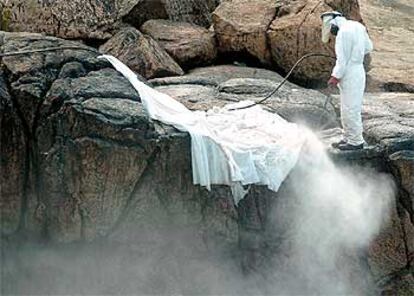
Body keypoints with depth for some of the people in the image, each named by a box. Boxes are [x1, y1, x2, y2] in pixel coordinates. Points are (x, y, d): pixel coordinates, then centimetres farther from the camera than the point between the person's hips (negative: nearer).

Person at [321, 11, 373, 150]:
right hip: (357, 69, 10)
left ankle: (356, 141, 2)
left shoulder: (344, 32, -18)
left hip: (351, 73, -10)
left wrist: (336, 76, -13)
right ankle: (348, 138, 24)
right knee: (347, 108, 16)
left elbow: (342, 59, -19)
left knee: (350, 109, -3)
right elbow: (369, 47, 18)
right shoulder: (358, 26, 9)